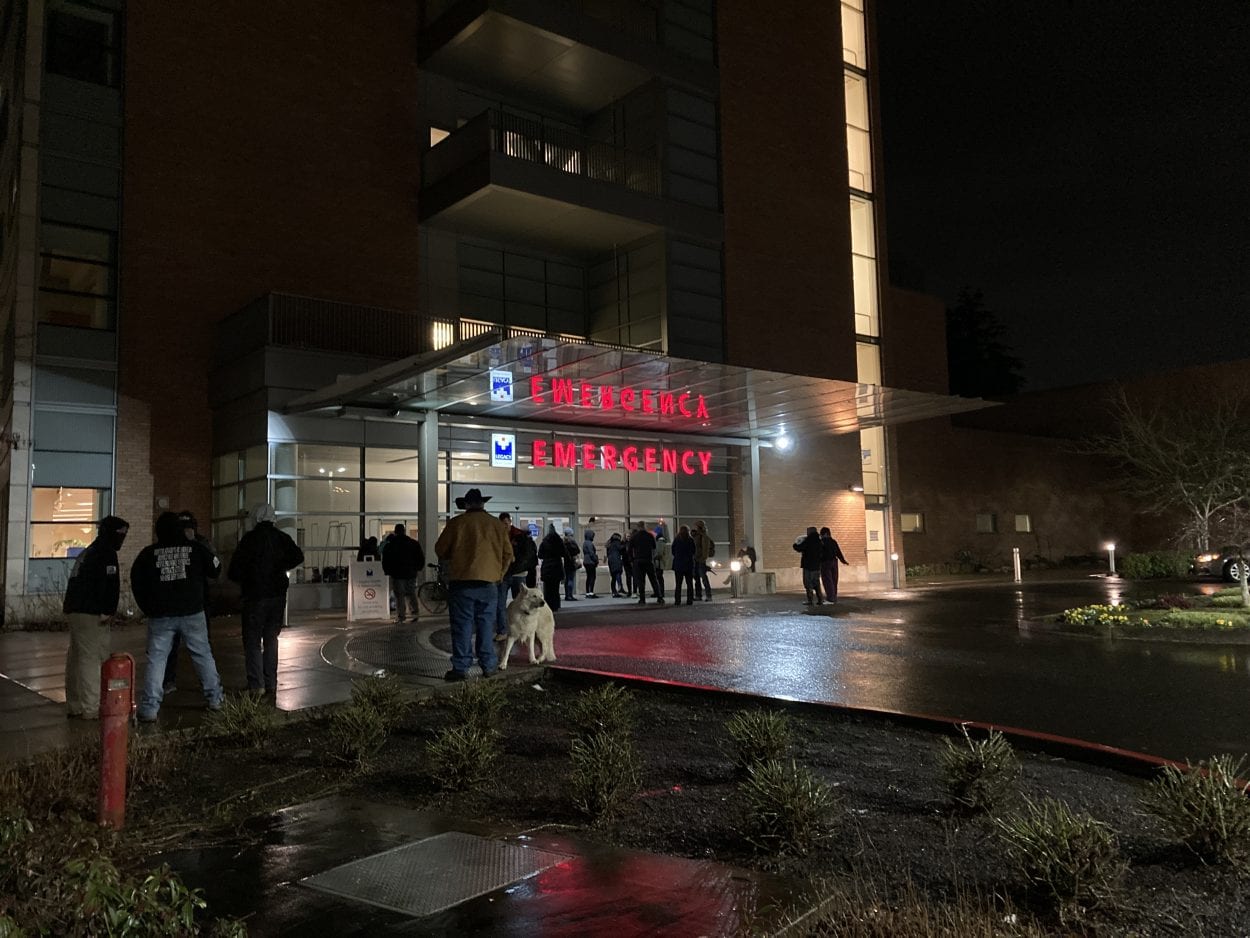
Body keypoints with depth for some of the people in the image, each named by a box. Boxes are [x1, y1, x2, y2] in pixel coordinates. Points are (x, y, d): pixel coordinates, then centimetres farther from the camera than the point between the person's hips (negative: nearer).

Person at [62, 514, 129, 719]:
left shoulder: (87, 552, 20)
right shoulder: (106, 553, -12)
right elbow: (109, 585, -22)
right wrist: (108, 611, -22)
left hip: (75, 611, 10)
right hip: (91, 614, -10)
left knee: (76, 657, 15)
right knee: (91, 658, -7)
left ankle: (73, 705, 23)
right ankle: (91, 708, -5)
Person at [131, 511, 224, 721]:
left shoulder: (148, 553, 0)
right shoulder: (196, 548, 0)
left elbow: (136, 581, 2)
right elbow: (215, 569, 8)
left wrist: (147, 608, 11)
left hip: (160, 616, 0)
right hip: (192, 613, 1)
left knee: (156, 659, 3)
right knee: (203, 655, 12)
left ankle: (149, 707, -3)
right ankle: (214, 698, 19)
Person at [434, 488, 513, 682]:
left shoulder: (456, 523, -3)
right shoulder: (498, 525, 6)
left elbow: (440, 550, 2)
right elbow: (508, 554, 9)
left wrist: (448, 559, 23)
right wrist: (498, 575, 21)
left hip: (461, 581, -2)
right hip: (489, 582, 3)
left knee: (462, 625, 2)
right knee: (486, 624, 10)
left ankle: (461, 667, 1)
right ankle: (488, 665, 13)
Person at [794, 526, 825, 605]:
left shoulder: (808, 541, -15)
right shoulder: (818, 541, 7)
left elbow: (799, 548, -14)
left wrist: (795, 544, 9)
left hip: (808, 565, -7)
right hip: (817, 565, 7)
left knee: (808, 583, 0)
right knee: (816, 583, 14)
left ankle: (809, 600, 0)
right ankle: (819, 600, 13)